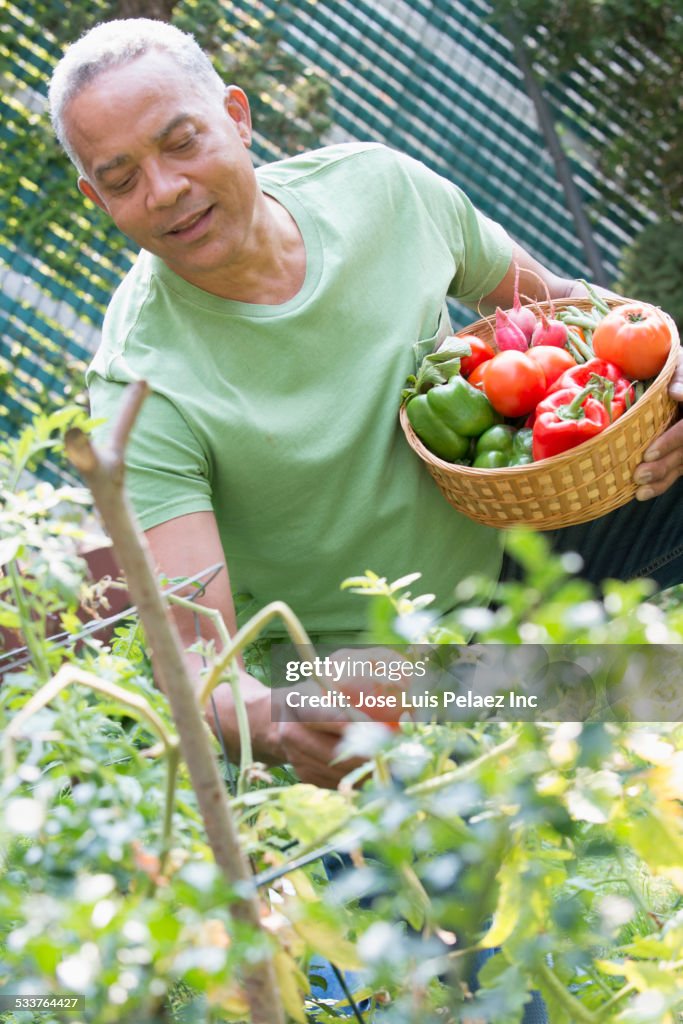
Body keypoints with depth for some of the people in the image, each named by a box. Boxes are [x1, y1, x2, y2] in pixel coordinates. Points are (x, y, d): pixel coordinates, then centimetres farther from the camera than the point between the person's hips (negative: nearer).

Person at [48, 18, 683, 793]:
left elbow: (551, 300, 8)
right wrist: (274, 723, -54)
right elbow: (194, 643, -31)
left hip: (509, 545, 5)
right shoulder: (144, 389, -24)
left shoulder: (380, 186, -10)